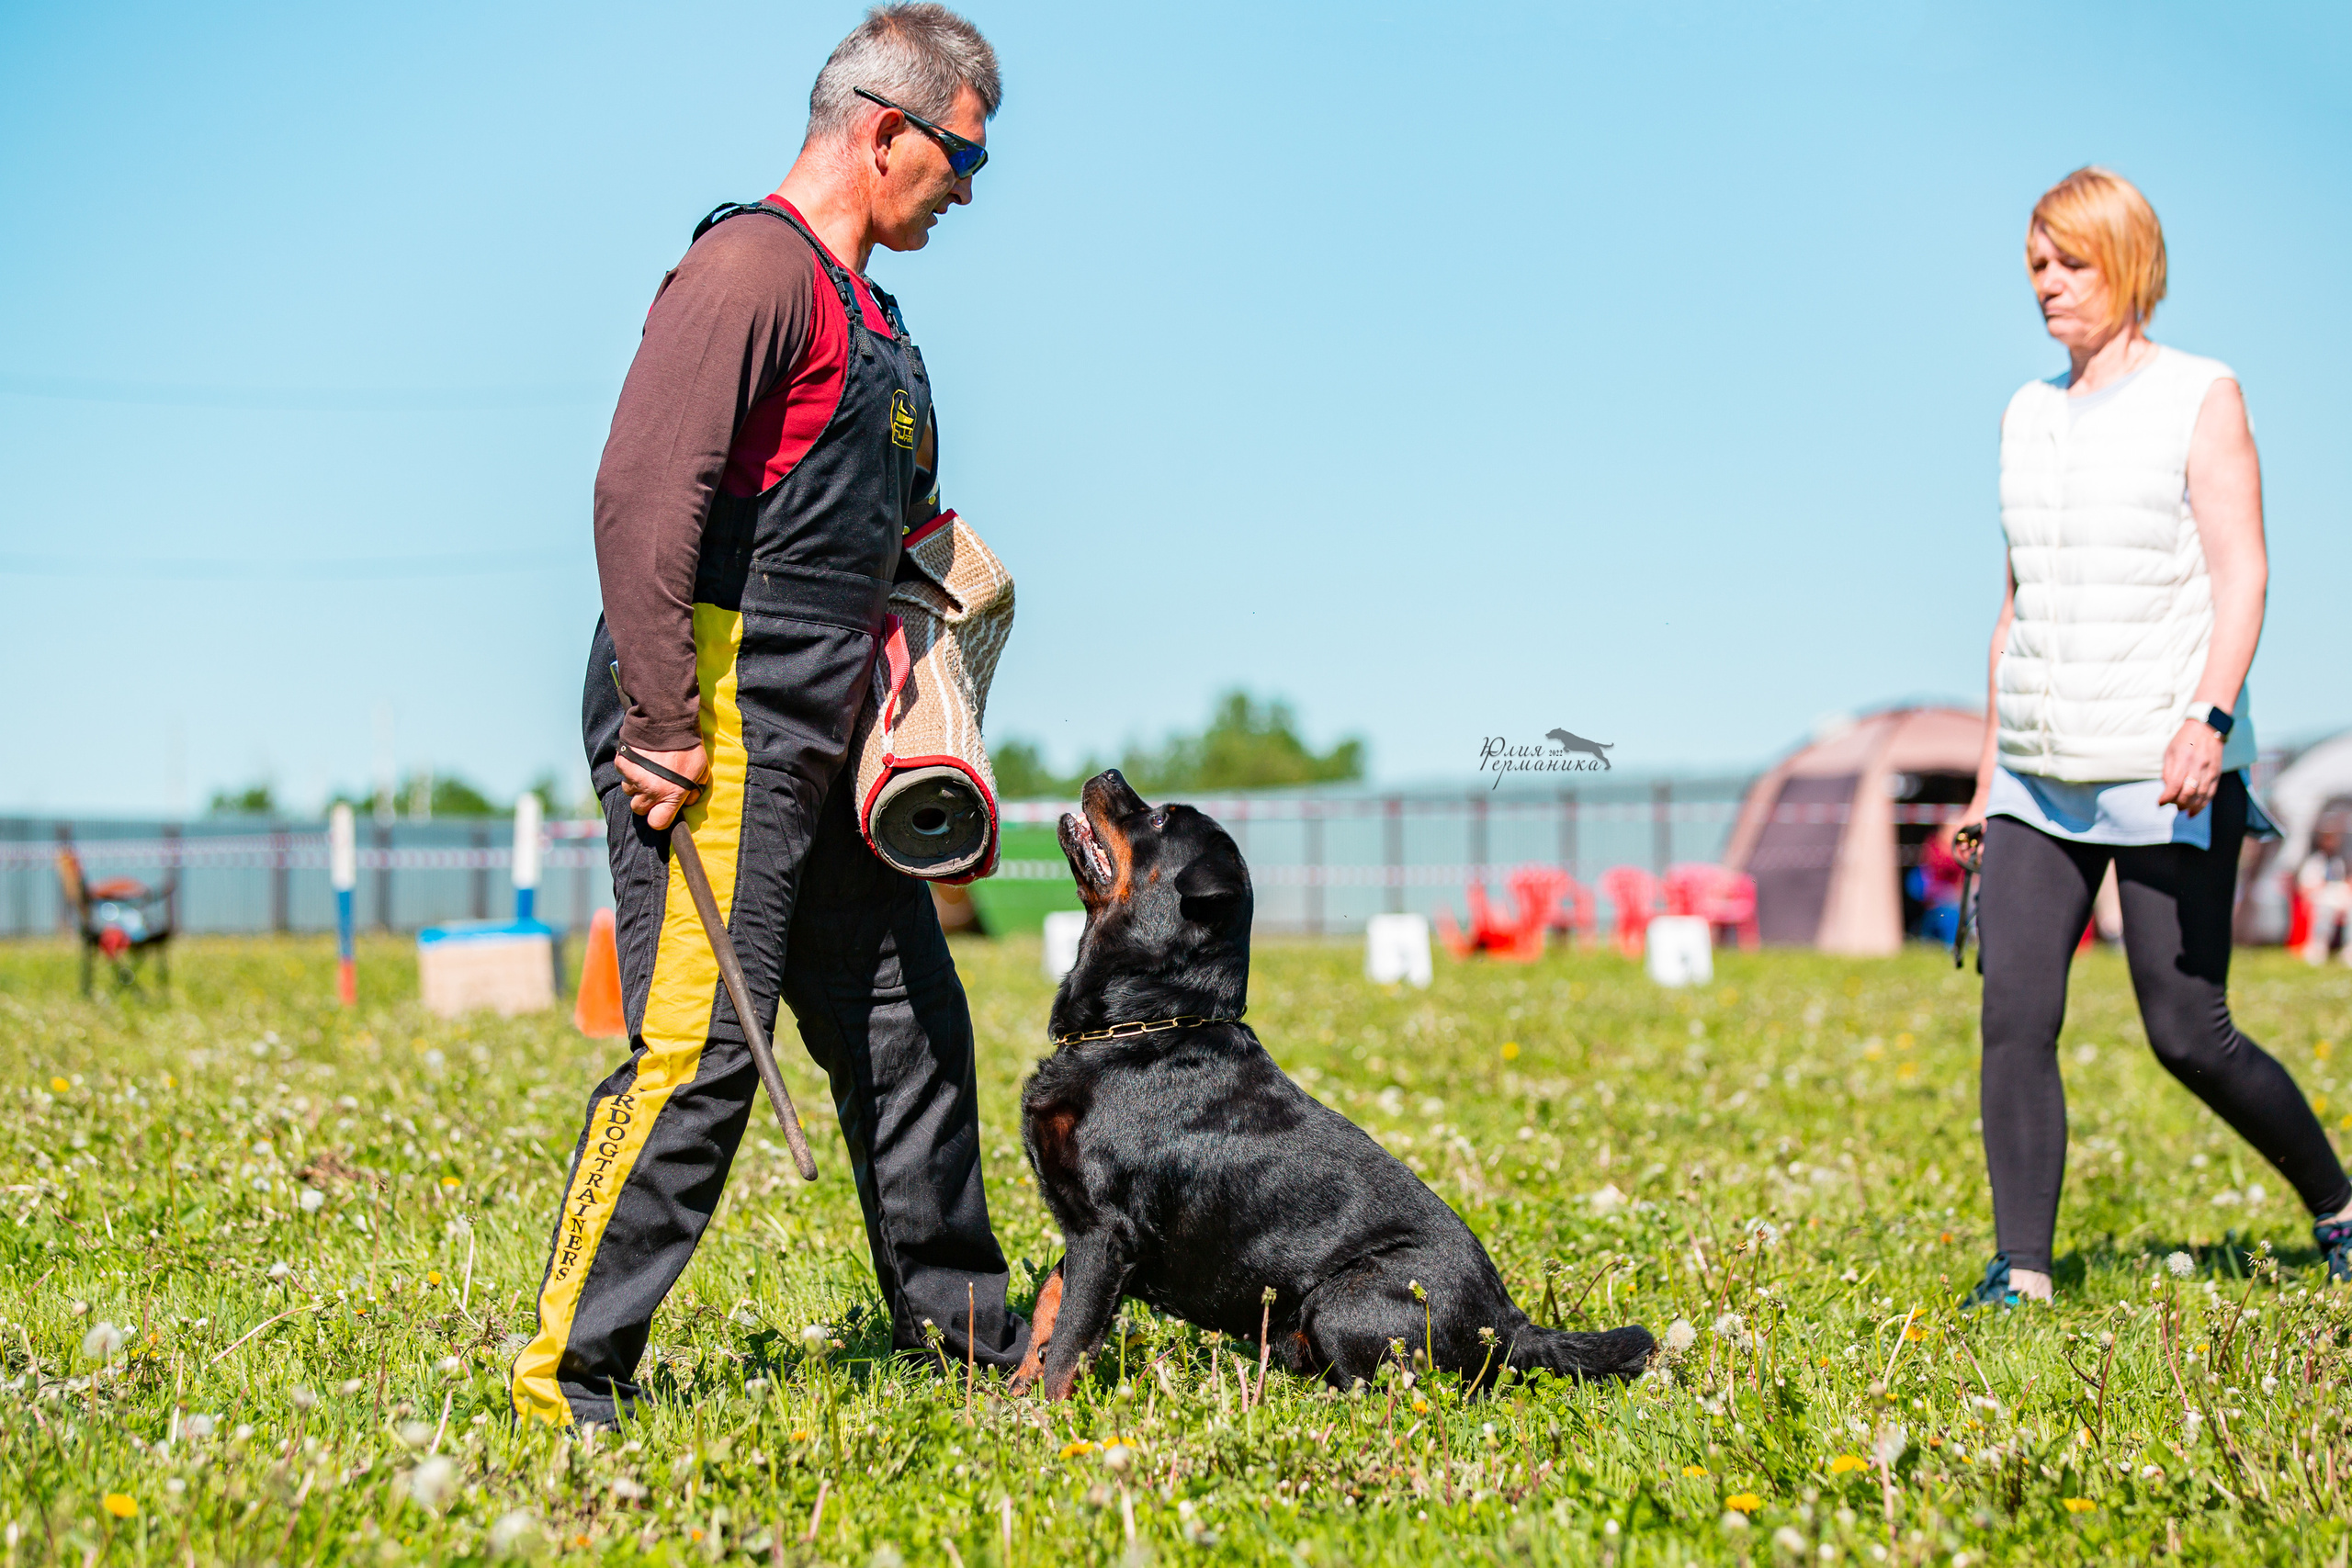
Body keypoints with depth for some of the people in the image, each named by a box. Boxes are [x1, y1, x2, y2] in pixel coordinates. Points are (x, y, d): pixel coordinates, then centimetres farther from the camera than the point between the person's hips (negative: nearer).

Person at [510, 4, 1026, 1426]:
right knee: (701, 1050, -12)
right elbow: (644, 492, -20)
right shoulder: (754, 266, -11)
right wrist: (665, 727, -23)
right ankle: (570, 1379, -4)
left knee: (911, 1028, 14)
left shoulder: (871, 317, 21)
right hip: (714, 720, -10)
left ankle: (963, 1326, 27)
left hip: (823, 742, 10)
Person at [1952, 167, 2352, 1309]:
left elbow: (2242, 576, -10)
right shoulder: (2028, 416, 15)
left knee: (2187, 1035, -3)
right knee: (2014, 1015, -8)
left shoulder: (2201, 399, -1)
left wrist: (2209, 717, -27)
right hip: (2041, 781, 5)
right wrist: (1989, 776, 20)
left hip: (2167, 779, -5)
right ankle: (2021, 1268, -3)